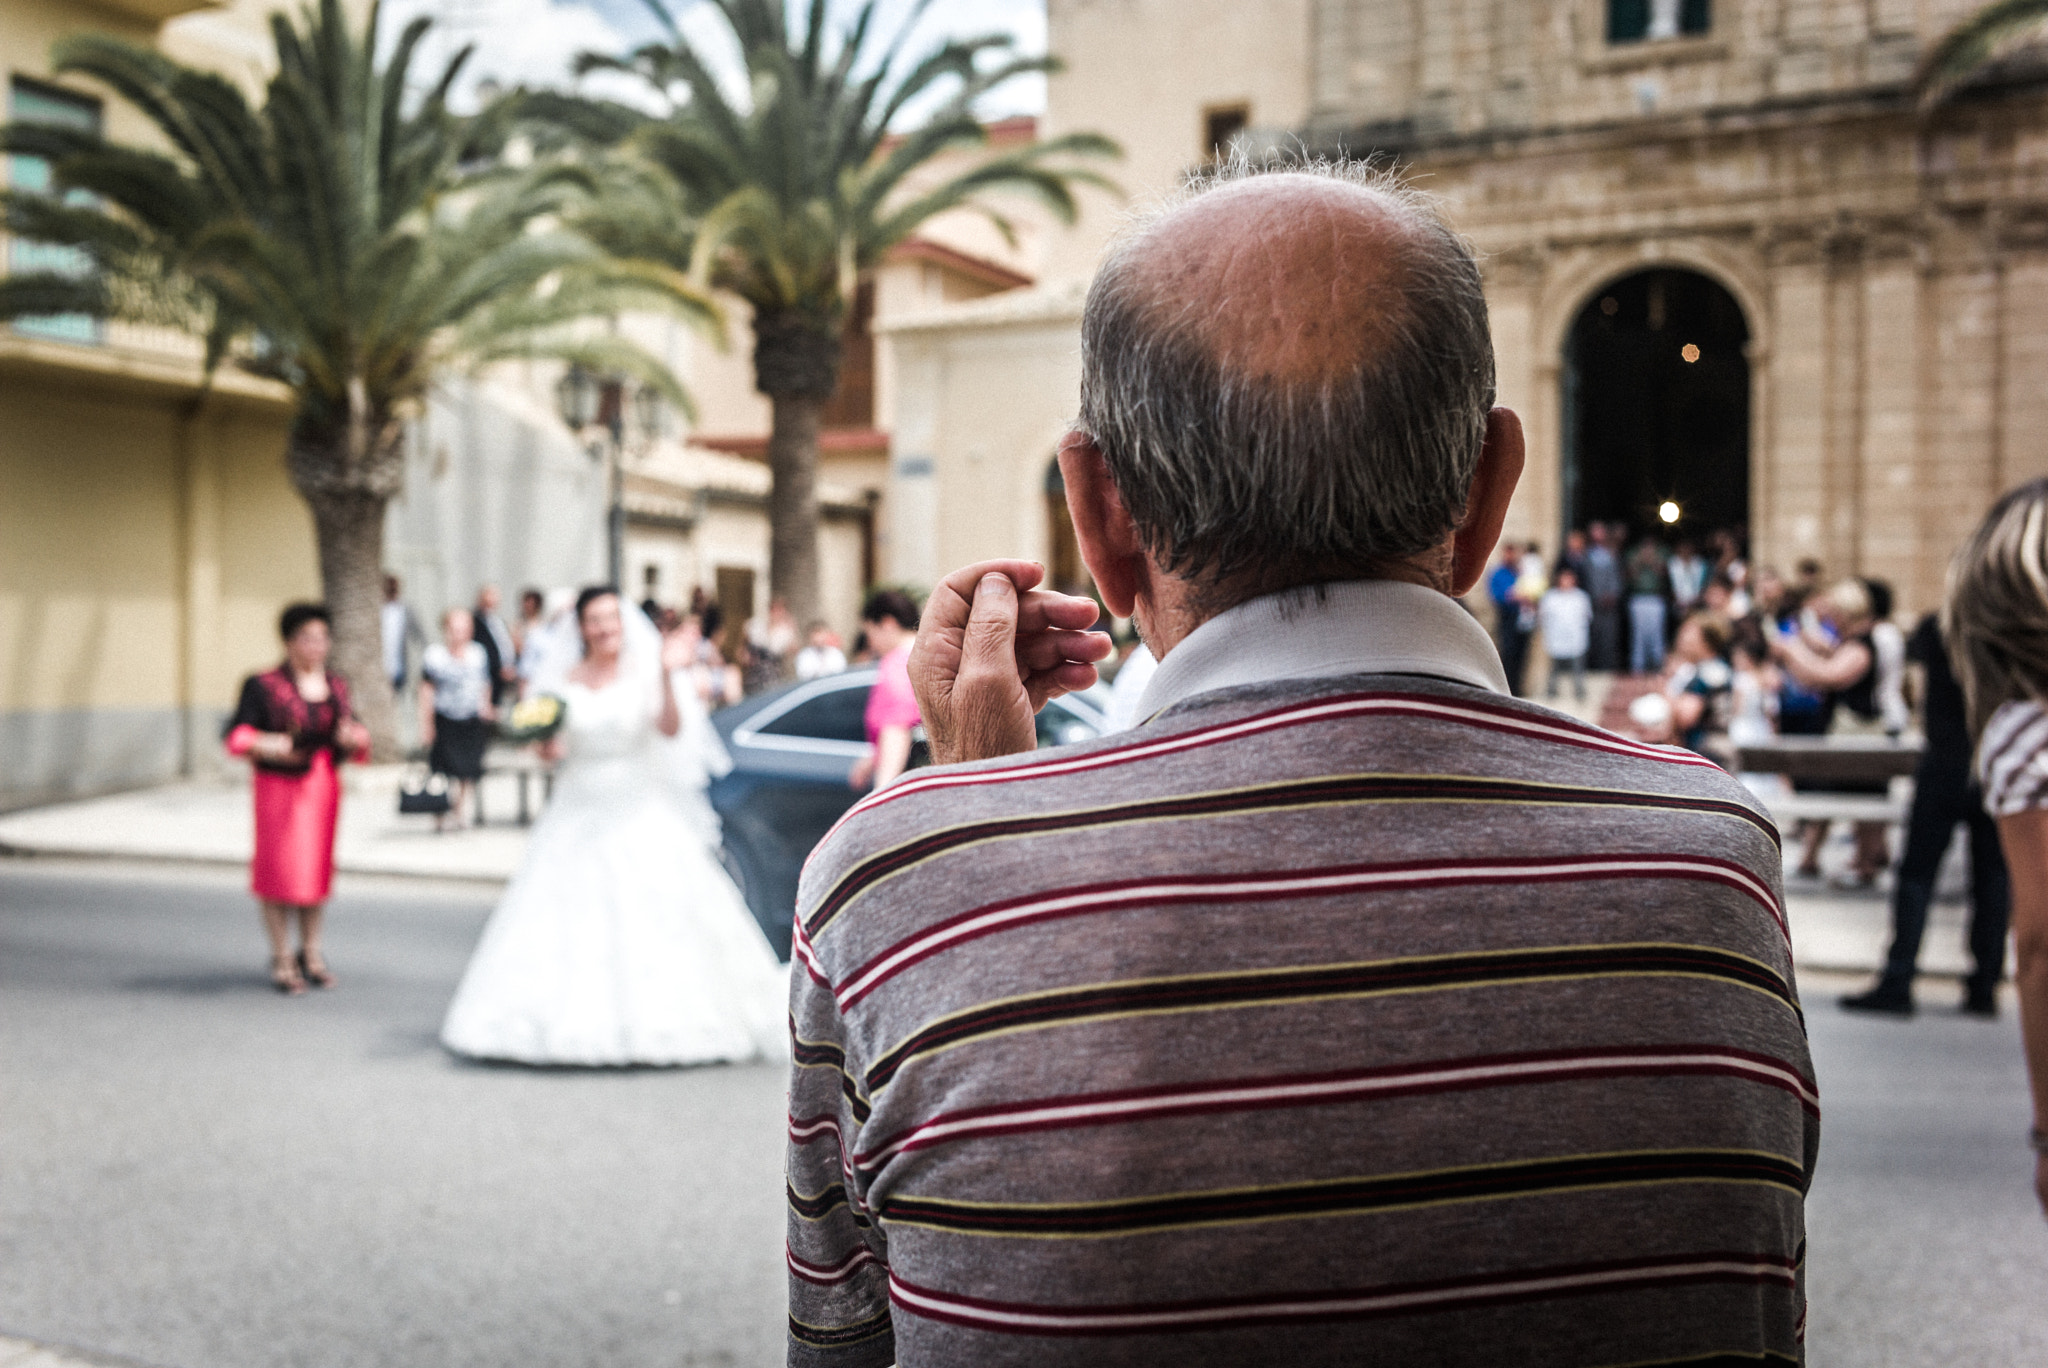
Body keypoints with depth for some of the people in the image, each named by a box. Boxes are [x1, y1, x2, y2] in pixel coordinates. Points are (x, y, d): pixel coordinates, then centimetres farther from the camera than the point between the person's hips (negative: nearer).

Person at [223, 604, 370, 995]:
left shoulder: (336, 686, 10)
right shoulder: (264, 686, -6)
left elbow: (356, 732, 15)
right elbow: (236, 735, -7)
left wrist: (352, 738, -8)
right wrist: (265, 746, -25)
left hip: (324, 785, 5)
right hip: (280, 786, -5)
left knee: (317, 867, 10)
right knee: (279, 871, -2)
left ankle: (311, 952, 22)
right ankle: (281, 957, 9)